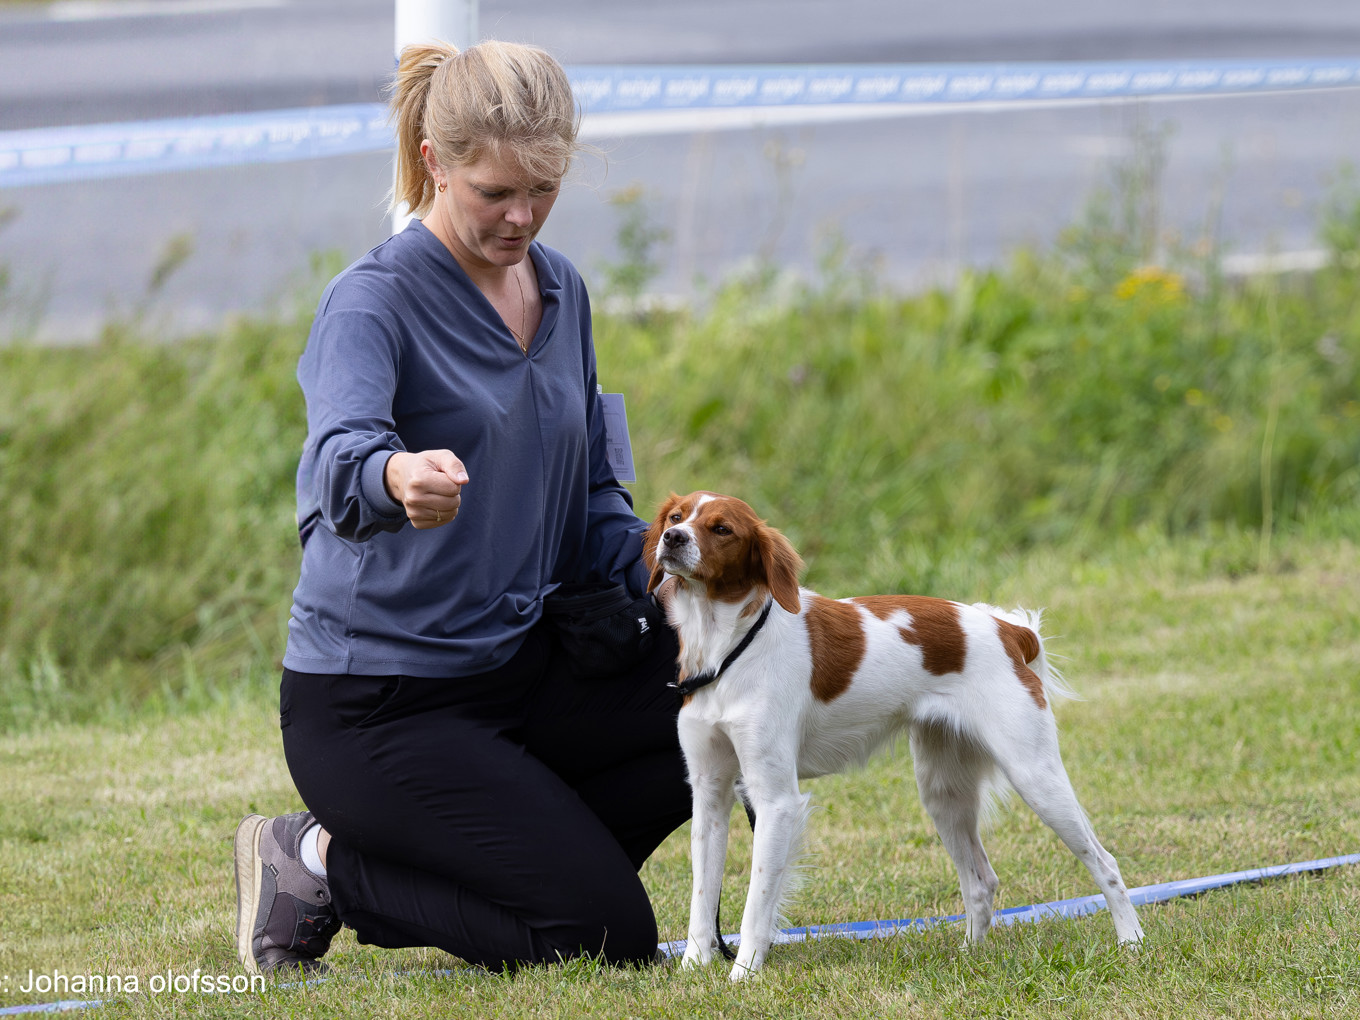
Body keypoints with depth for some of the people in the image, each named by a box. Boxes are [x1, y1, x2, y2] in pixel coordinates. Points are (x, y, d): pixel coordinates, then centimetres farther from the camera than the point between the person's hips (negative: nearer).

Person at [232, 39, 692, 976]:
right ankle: (324, 866, 2)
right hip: (379, 705, -7)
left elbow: (591, 485, 19)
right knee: (608, 938, -15)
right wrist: (397, 478, -60)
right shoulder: (373, 301, -16)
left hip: (523, 659, 7)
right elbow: (340, 459, -36)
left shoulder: (561, 289, 8)